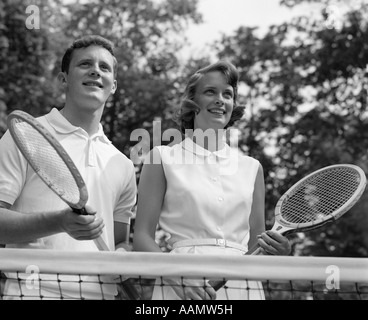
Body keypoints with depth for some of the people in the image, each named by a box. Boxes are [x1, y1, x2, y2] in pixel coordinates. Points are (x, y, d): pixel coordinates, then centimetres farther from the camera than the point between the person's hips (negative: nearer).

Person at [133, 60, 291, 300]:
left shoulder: (252, 168, 13)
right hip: (182, 287, -3)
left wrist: (275, 252, -6)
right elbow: (142, 238, -1)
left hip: (243, 287, 3)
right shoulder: (163, 159, 5)